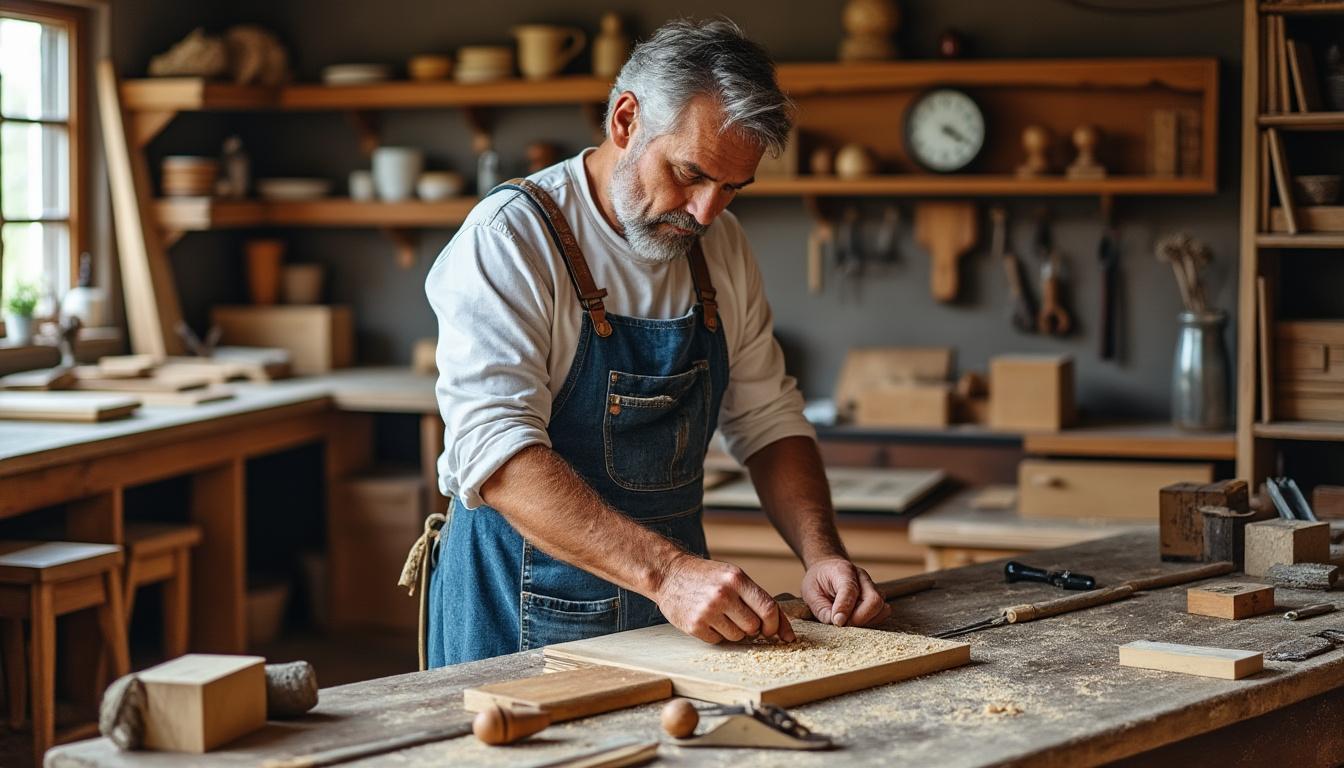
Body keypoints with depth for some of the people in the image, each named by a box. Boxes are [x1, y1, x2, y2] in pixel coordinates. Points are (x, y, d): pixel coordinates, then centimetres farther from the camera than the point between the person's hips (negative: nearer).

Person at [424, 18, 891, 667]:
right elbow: (496, 451, -24)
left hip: (680, 611, 5)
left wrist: (821, 554, -5)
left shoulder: (720, 246, 8)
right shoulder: (510, 237, -13)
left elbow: (769, 420, 13)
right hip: (528, 608, -4)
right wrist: (663, 571, -34)